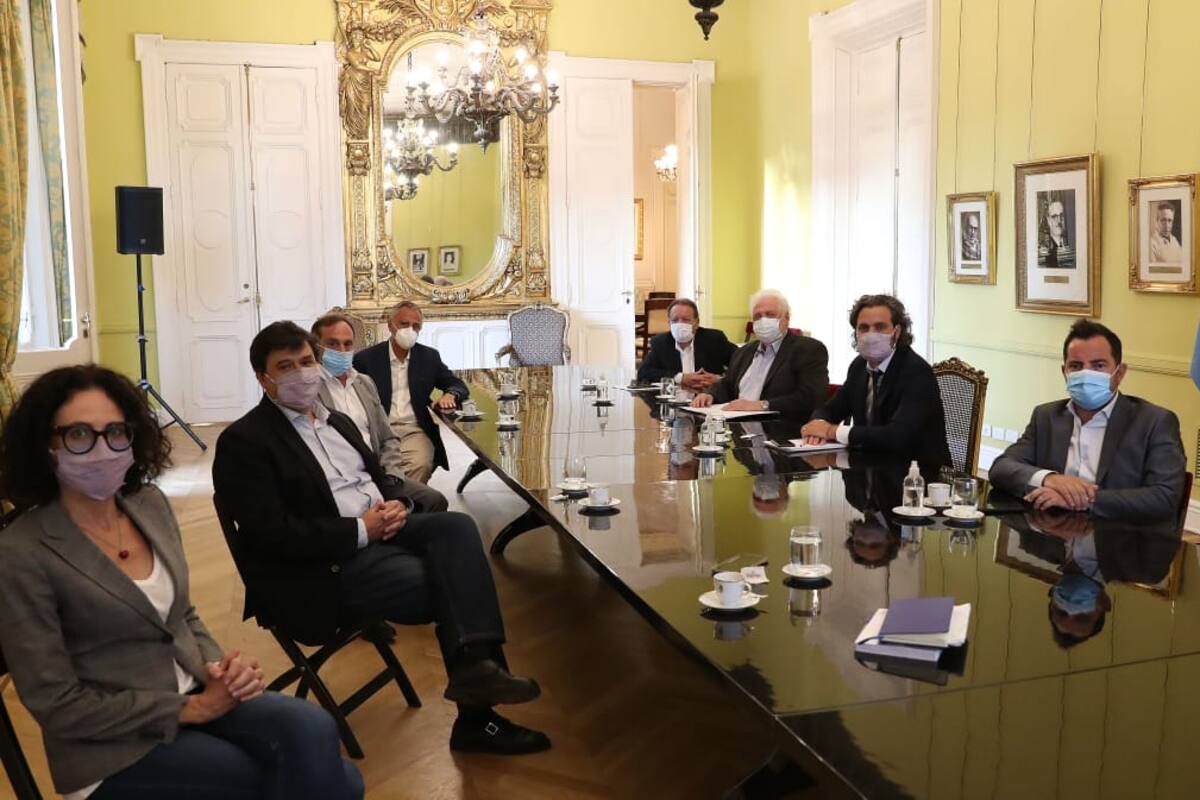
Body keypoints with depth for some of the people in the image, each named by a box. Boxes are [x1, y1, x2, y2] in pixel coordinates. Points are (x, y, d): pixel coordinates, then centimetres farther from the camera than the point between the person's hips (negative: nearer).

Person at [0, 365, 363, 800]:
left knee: (313, 731, -25)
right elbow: (60, 707, -14)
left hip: (194, 694, 5)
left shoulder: (150, 503, 3)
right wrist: (194, 708, -15)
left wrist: (218, 668, -7)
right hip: (114, 748, -5)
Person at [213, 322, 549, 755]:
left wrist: (393, 506, -1)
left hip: (379, 531, 8)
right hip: (322, 569, -8)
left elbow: (377, 475, 24)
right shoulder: (243, 441, -8)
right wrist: (360, 530, -18)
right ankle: (476, 717, -9)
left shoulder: (337, 421, 19)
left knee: (457, 526, -21)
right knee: (453, 582, -20)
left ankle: (476, 665, -30)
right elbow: (272, 532, -17)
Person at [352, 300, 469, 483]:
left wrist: (450, 394, -8)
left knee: (421, 465, -30)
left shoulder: (429, 357, 13)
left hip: (415, 430, 1)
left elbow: (459, 386, 16)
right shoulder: (366, 358, 6)